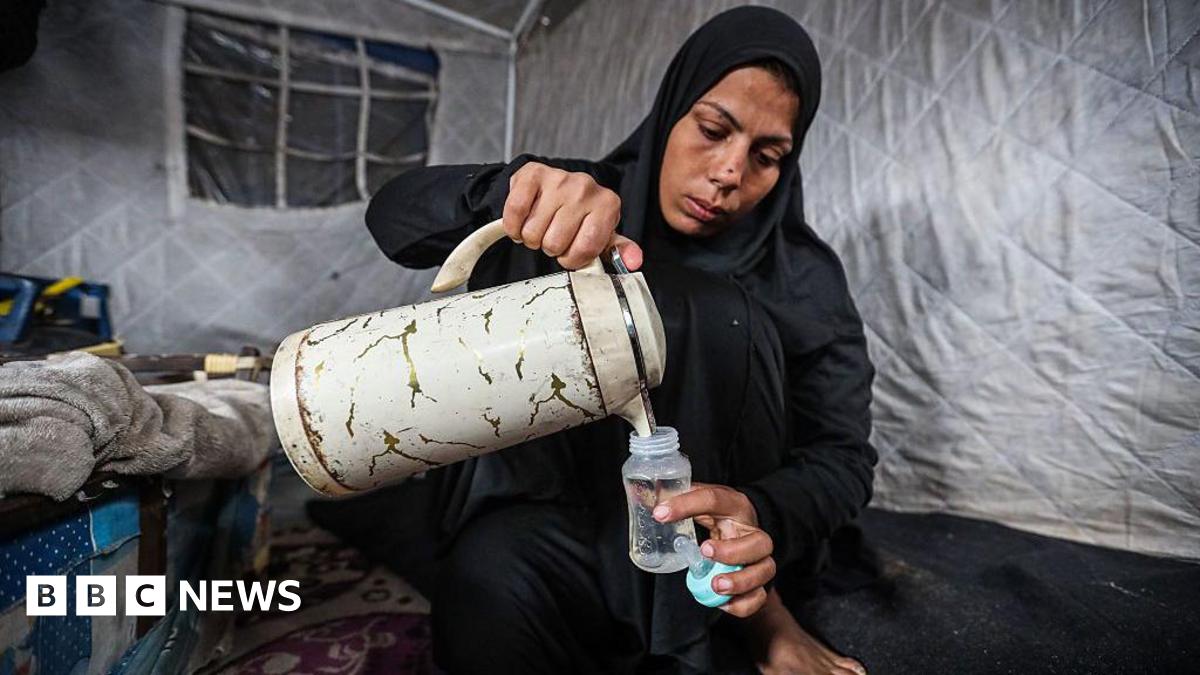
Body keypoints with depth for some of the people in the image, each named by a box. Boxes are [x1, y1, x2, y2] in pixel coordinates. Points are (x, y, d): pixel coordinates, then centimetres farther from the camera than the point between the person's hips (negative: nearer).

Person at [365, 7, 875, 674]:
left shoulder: (803, 276, -6)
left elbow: (843, 455, -9)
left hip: (706, 524, 0)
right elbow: (394, 213, -12)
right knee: (487, 589, -33)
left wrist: (761, 514, -33)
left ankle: (753, 613, -10)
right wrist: (510, 188, -35)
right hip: (566, 508, 1)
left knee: (705, 312, -25)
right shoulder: (583, 205, -5)